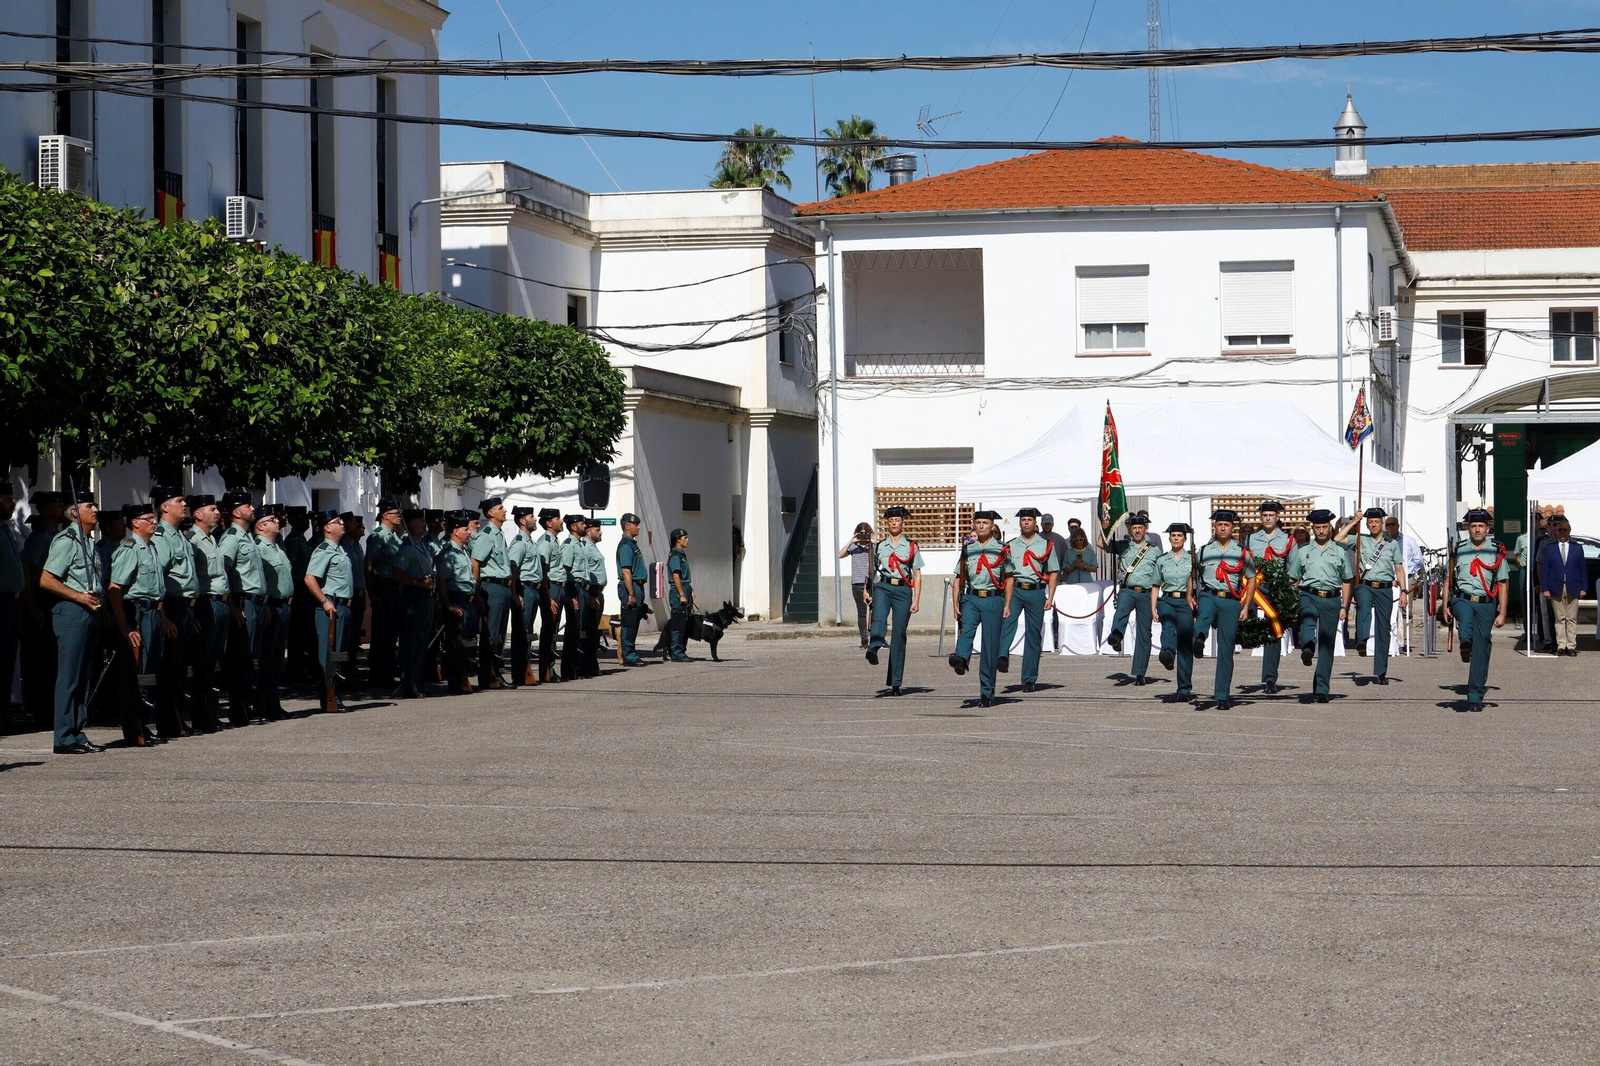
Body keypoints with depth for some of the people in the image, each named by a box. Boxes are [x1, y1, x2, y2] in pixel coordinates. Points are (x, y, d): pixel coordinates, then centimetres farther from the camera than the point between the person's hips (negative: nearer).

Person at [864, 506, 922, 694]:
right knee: (879, 618, -31)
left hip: (903, 590, -1)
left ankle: (895, 682, -1)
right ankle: (873, 648, -60)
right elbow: (872, 571, 20)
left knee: (899, 634, -4)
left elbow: (917, 575, 8)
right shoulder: (879, 546, 16)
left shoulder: (911, 546, 11)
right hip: (882, 587, 1)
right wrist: (868, 591, 9)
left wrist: (916, 600, 1)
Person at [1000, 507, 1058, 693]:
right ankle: (1002, 656, -46)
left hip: (1036, 592, 0)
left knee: (1034, 634, 2)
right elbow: (1009, 576, 0)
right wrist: (1007, 604, -9)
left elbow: (1054, 572, 6)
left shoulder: (1046, 544, 6)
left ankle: (1029, 679, 9)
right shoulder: (1011, 546, 7)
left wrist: (1050, 597, -6)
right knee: (1007, 619, -29)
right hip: (1016, 590, 0)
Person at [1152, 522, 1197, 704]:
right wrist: (1153, 608, 6)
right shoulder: (1161, 560, 12)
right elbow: (1156, 586, 14)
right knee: (1168, 623, -34)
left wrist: (1194, 602, -1)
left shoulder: (1192, 558, 7)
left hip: (1186, 602, -1)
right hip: (1167, 600, 1)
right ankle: (1167, 653, -64)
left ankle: (1185, 690, 2)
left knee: (1185, 644, -2)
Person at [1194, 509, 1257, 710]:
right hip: (1209, 595, 0)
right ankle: (1199, 639, -70)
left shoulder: (1242, 552, 10)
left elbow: (1252, 580, 12)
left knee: (1226, 650, -1)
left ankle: (1222, 695, 5)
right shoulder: (1204, 550, 13)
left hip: (1231, 602, 0)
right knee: (1204, 612, -39)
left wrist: (1246, 607, 4)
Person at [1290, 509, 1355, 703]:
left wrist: (1345, 606, 9)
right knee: (1307, 616, -38)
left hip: (1331, 599, 1)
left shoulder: (1340, 551, 17)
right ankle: (1307, 646, -68)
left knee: (1326, 646, -2)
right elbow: (1294, 579, 16)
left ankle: (1321, 690, 1)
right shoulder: (1302, 551, 16)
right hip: (1309, 595, -1)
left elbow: (1346, 581, 18)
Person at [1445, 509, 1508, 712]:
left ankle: (1475, 697, 3)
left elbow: (1502, 585, 9)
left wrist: (1502, 613, 3)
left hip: (1486, 604, -1)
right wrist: (1446, 606, 7)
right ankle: (1465, 642, -65)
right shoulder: (1458, 549, 12)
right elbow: (1449, 579, 15)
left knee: (1481, 652, -2)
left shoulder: (1497, 552, 9)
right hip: (1462, 599, 1)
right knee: (1465, 616, -39)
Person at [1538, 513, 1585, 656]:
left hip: (1573, 589, 0)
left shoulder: (1577, 547, 8)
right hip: (1556, 589, 0)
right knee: (1559, 619, 2)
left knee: (1572, 619, 1)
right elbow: (1544, 569, 3)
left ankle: (1571, 646, 3)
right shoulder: (1549, 547, 6)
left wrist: (1583, 588, 1)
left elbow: (1583, 569, 8)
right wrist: (1545, 588, -5)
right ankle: (1561, 645, 3)